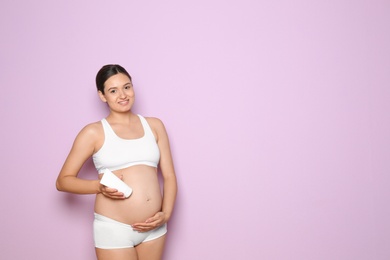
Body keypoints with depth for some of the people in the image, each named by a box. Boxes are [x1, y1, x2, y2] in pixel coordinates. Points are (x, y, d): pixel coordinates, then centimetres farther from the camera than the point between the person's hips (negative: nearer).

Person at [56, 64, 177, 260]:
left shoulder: (154, 125, 7)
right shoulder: (93, 133, -3)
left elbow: (169, 176, 7)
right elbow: (62, 181, 0)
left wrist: (166, 214, -7)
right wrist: (99, 186, -16)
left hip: (154, 227, 3)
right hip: (114, 228, -3)